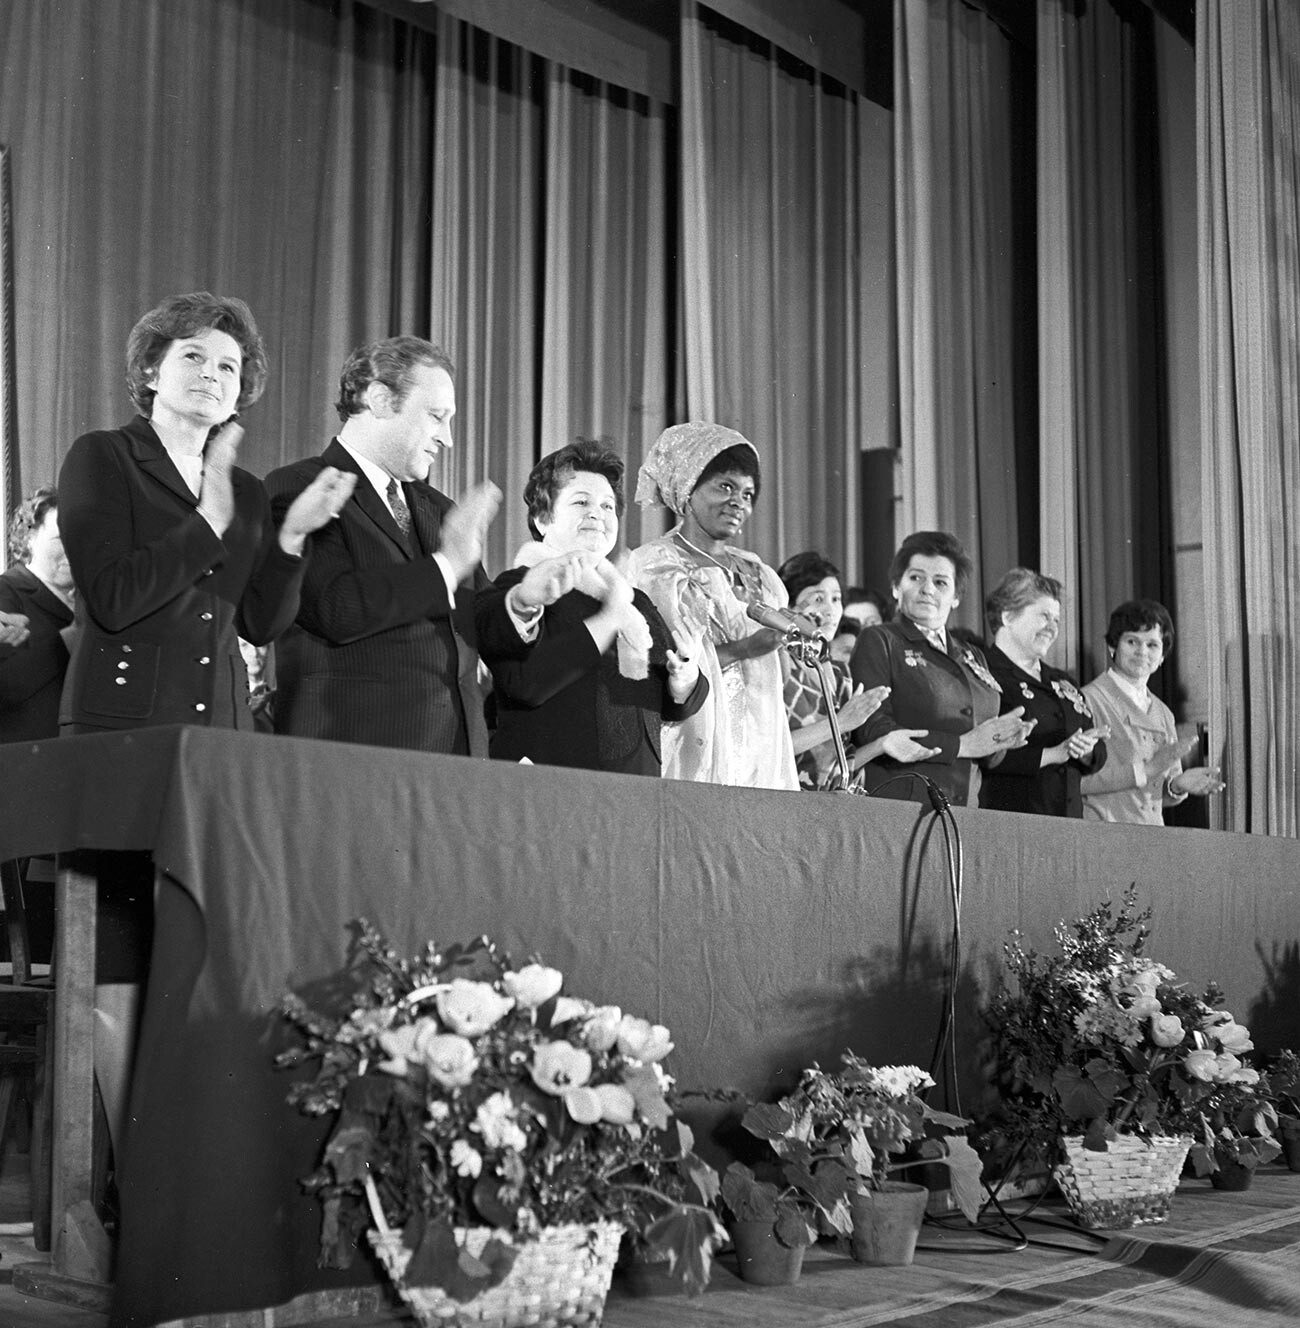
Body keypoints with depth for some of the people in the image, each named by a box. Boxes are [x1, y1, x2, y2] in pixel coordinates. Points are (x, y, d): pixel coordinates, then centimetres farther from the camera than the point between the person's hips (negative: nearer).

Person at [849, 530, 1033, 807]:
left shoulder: (972, 657, 21)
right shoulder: (878, 642, 3)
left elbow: (989, 758, 21)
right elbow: (872, 732, -11)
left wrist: (1000, 742, -3)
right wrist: (960, 745, -9)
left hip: (963, 813, 5)